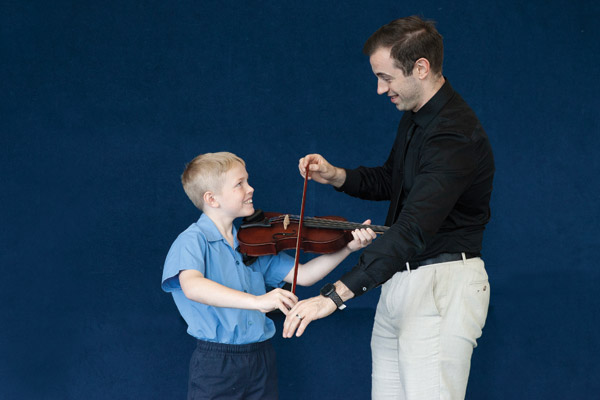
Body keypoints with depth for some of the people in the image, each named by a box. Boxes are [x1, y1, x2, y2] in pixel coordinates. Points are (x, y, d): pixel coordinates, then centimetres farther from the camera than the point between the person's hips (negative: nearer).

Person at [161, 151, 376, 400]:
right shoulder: (192, 241, -11)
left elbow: (303, 275, 8)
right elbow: (191, 286, -31)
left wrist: (348, 247, -5)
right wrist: (256, 301, -43)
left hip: (261, 360, 6)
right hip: (216, 365, -5)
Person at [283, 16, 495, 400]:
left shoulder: (455, 136, -24)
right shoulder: (414, 117, 9)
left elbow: (413, 230, -33)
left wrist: (335, 295, -38)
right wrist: (335, 175, 6)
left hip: (444, 286, -9)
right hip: (400, 279, 9)